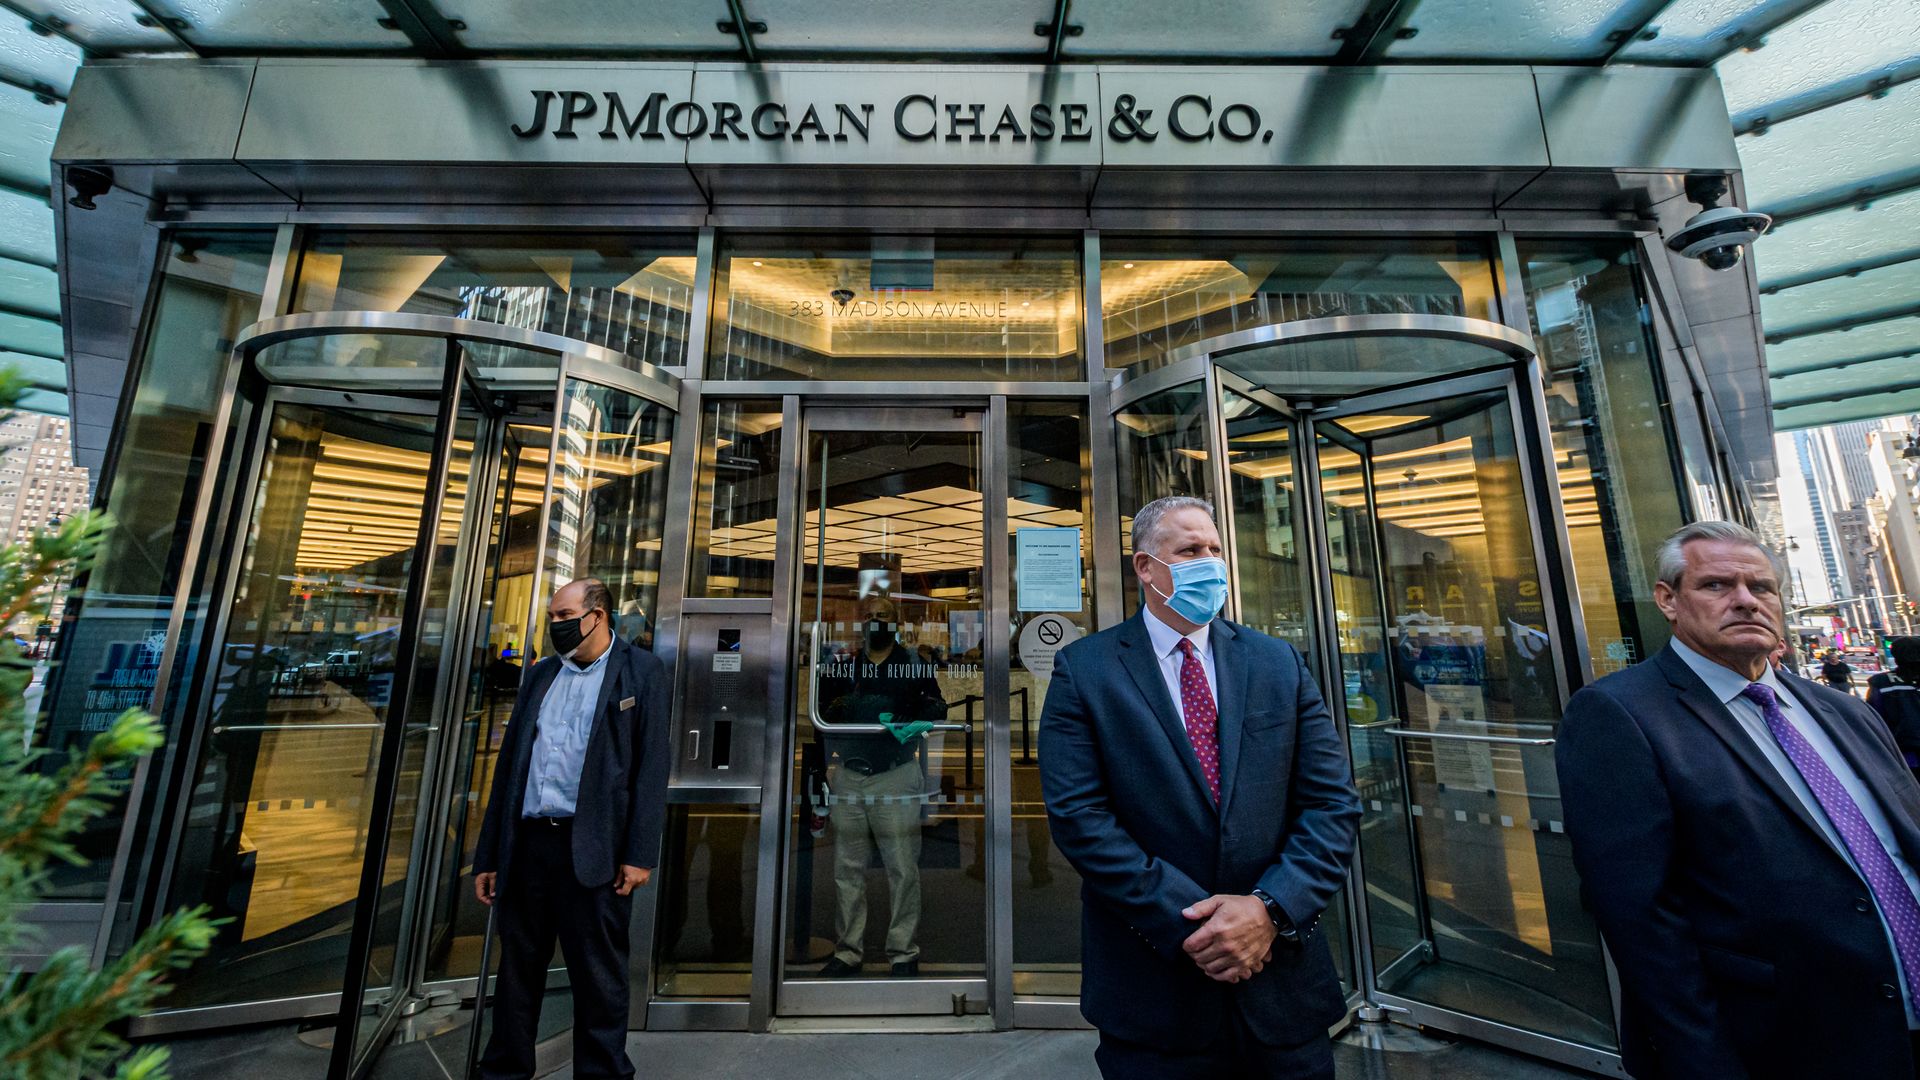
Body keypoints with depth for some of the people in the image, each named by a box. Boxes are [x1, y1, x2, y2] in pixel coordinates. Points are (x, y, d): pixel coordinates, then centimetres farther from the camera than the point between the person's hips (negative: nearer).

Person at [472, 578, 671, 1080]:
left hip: (593, 850, -5)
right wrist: (488, 855, 12)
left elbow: (651, 767, -8)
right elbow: (509, 764, 15)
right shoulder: (541, 673, 14)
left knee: (599, 978, 7)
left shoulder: (640, 671, -3)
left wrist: (640, 853, -13)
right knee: (517, 971, 17)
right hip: (527, 844, 5)